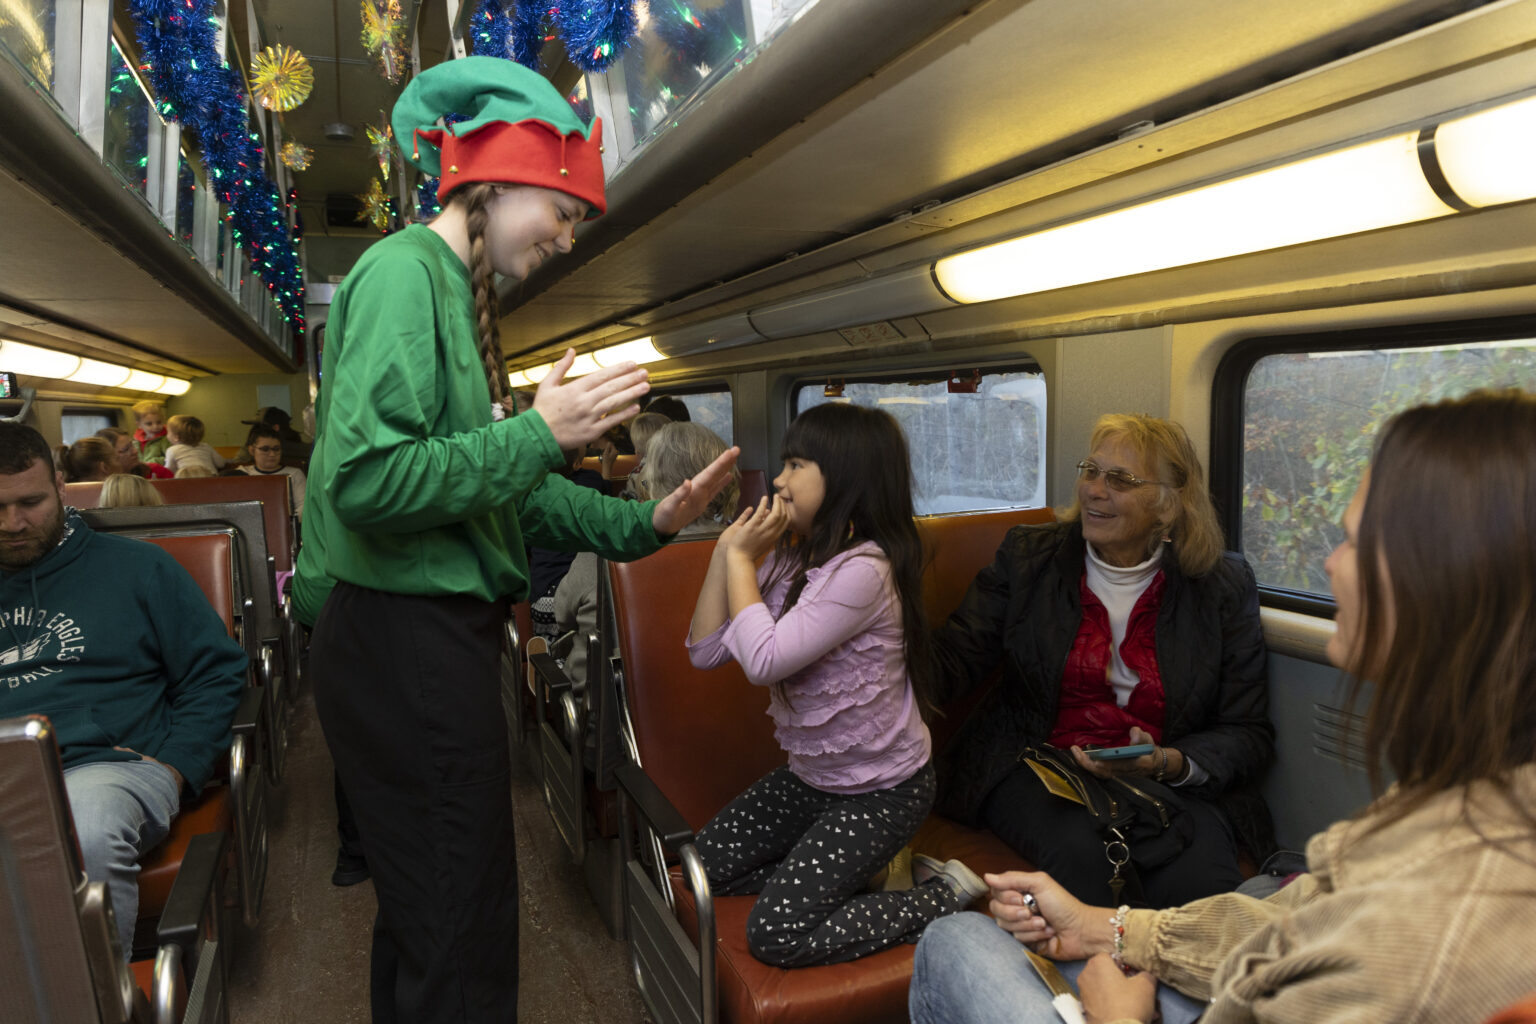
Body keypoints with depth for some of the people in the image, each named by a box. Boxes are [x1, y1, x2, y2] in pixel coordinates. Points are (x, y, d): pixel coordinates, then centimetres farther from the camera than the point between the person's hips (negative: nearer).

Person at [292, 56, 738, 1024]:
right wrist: (541, 433, -20)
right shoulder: (405, 270, -13)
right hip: (402, 635, -10)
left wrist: (640, 524, 8)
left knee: (425, 904, 23)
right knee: (463, 932, 2)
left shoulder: (460, 291, 16)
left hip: (440, 632, 10)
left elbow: (503, 488, 16)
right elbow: (365, 481, -24)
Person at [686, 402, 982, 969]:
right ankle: (856, 871, 14)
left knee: (775, 935, -11)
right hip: (811, 776, 8)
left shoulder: (863, 570, -26)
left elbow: (764, 660, -31)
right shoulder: (789, 561, -1)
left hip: (882, 789, -8)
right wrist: (726, 550, -9)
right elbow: (705, 651, -3)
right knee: (706, 865, 6)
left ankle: (945, 897, 4)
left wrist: (742, 557, -19)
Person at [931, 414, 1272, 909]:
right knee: (1080, 854, -32)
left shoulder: (1224, 585, 4)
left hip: (1170, 787, 1)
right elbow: (952, 662, -4)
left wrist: (1170, 764, -15)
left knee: (1201, 879, -29)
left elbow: (1249, 733, 5)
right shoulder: (1027, 556, 5)